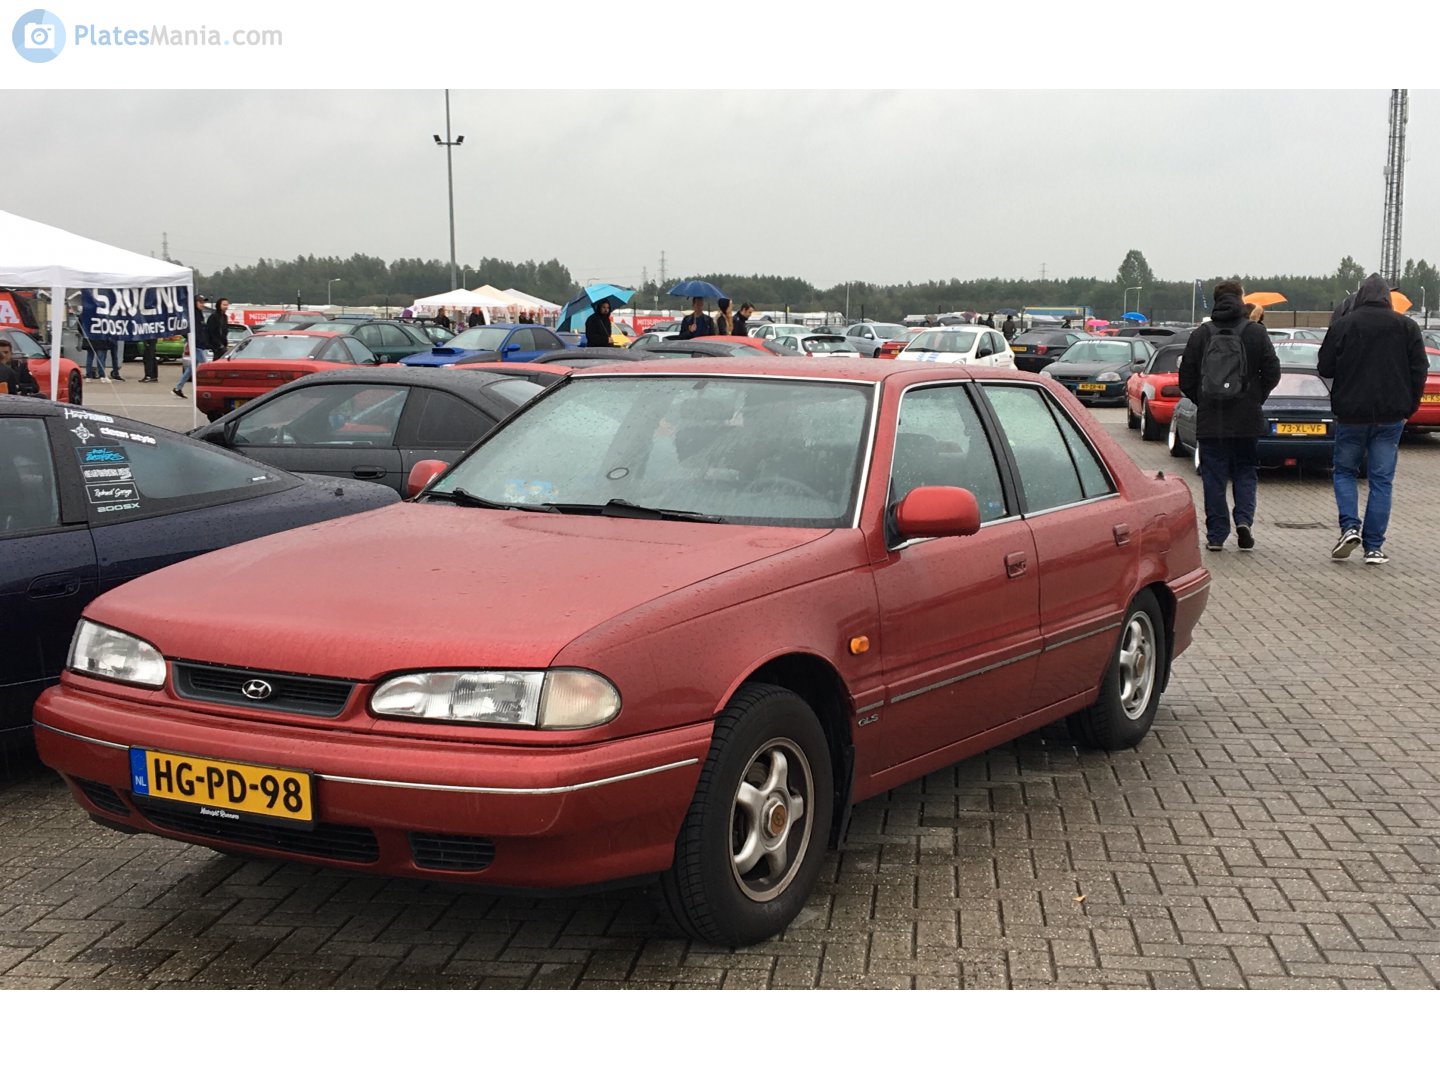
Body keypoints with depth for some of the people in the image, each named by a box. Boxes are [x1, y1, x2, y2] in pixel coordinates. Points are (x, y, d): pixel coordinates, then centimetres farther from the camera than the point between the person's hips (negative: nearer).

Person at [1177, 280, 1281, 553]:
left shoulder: (1200, 334, -1)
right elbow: (1272, 373, -2)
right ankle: (1244, 519, -5)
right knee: (1245, 473, 14)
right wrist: (1257, 399, 13)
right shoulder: (1256, 333, -2)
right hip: (1247, 420, 0)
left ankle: (1216, 535, 4)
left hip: (1210, 420, 0)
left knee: (1214, 478, 5)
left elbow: (1186, 379, 0)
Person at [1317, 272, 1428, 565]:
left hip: (1351, 414, -1)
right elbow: (1419, 371, 2)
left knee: (1344, 471, 14)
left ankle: (1350, 526, -7)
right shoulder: (1407, 327, 2)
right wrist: (1408, 408, 11)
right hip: (1390, 416, 1)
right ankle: (1374, 547, 2)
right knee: (1382, 480, 4)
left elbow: (1324, 368, -2)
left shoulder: (1343, 325, -5)